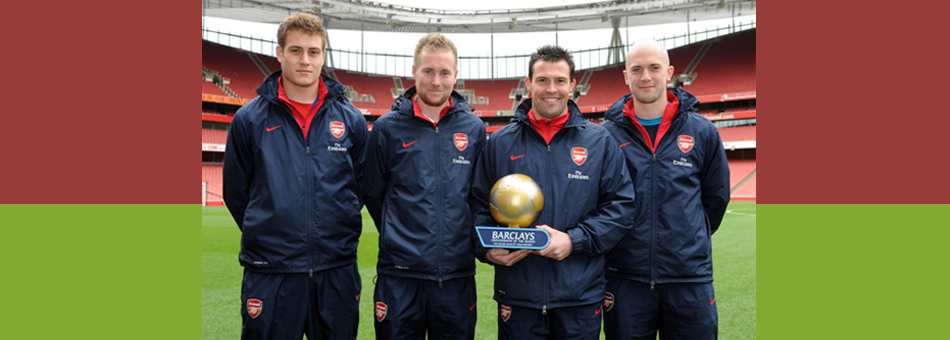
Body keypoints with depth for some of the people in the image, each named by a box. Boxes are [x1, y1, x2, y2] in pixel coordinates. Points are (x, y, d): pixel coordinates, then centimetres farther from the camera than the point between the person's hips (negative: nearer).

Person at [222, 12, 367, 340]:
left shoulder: (351, 120, 4)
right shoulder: (249, 119, 1)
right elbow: (235, 193, 8)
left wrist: (339, 236, 8)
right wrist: (268, 235, 8)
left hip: (338, 272, 2)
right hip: (269, 274, -1)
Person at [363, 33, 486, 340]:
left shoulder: (474, 128, 4)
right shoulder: (387, 127, 0)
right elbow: (373, 193, 8)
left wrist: (462, 238, 9)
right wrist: (397, 237, 8)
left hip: (457, 274, 2)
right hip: (399, 274, -1)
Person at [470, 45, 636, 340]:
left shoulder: (600, 141, 4)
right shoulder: (499, 143, 6)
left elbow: (621, 205, 0)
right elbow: (479, 205, 8)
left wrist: (574, 240, -13)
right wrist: (487, 248, -10)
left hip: (581, 295, 0)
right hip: (516, 293, 0)